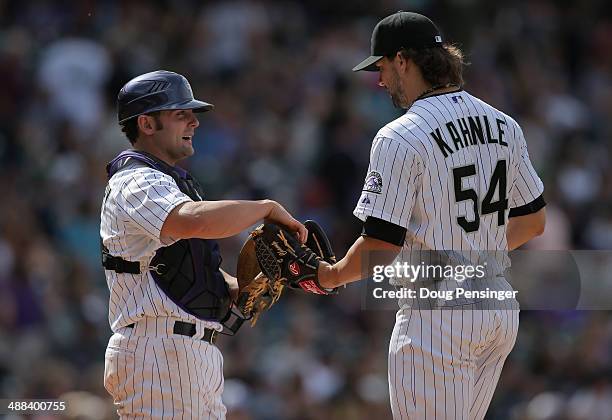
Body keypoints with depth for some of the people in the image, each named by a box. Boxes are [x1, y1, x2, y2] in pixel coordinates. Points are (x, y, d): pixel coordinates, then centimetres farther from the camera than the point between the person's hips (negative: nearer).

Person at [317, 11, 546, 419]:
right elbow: (534, 221, 16)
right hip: (501, 309, 8)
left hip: (437, 318, -8)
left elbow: (380, 246, -16)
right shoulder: (504, 125, 9)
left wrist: (331, 276, 2)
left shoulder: (400, 138, -14)